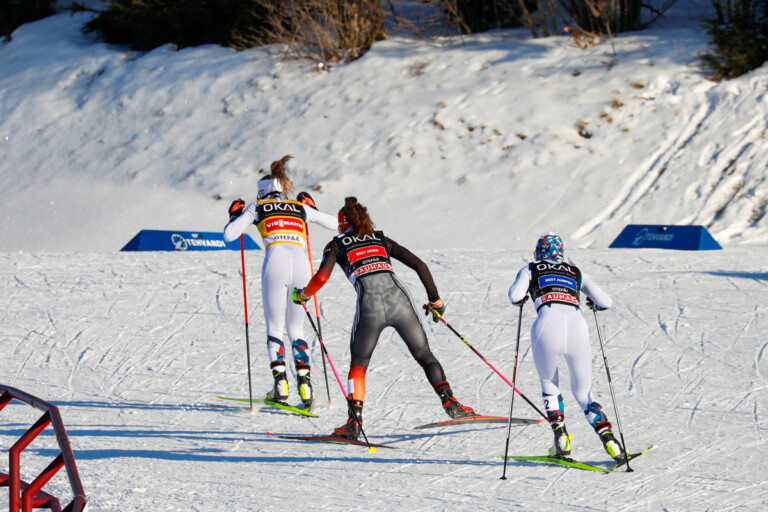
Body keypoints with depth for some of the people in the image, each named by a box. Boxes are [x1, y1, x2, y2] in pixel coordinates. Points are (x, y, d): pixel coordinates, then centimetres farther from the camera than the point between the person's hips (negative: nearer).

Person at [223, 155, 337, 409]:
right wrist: (311, 208, 52)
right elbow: (333, 223, 36)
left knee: (275, 328, 8)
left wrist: (235, 214, 34)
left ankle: (280, 380, -10)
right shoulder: (300, 207, 27)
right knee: (296, 329, 13)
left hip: (276, 262, -3)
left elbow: (229, 235, 14)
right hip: (301, 263, 3)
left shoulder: (257, 207, 18)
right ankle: (304, 382, -6)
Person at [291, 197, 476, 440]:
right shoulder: (382, 240, 28)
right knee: (424, 355, 13)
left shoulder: (337, 245, 19)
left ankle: (354, 421, 1)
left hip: (370, 305, -2)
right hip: (398, 299, 2)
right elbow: (420, 265, 22)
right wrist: (435, 300, 30)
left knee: (358, 365, 14)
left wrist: (303, 295, 21)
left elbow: (322, 276, 2)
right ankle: (449, 402, -4)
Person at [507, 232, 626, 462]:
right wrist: (593, 304, 46)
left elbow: (515, 296, 7)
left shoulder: (530, 270, 24)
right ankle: (607, 437, -6)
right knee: (582, 393, 18)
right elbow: (605, 302, 22)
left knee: (549, 384, 27)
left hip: (547, 326, -2)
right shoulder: (576, 273, 30)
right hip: (577, 326, 2)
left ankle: (560, 435, 6)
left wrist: (521, 300, 31)